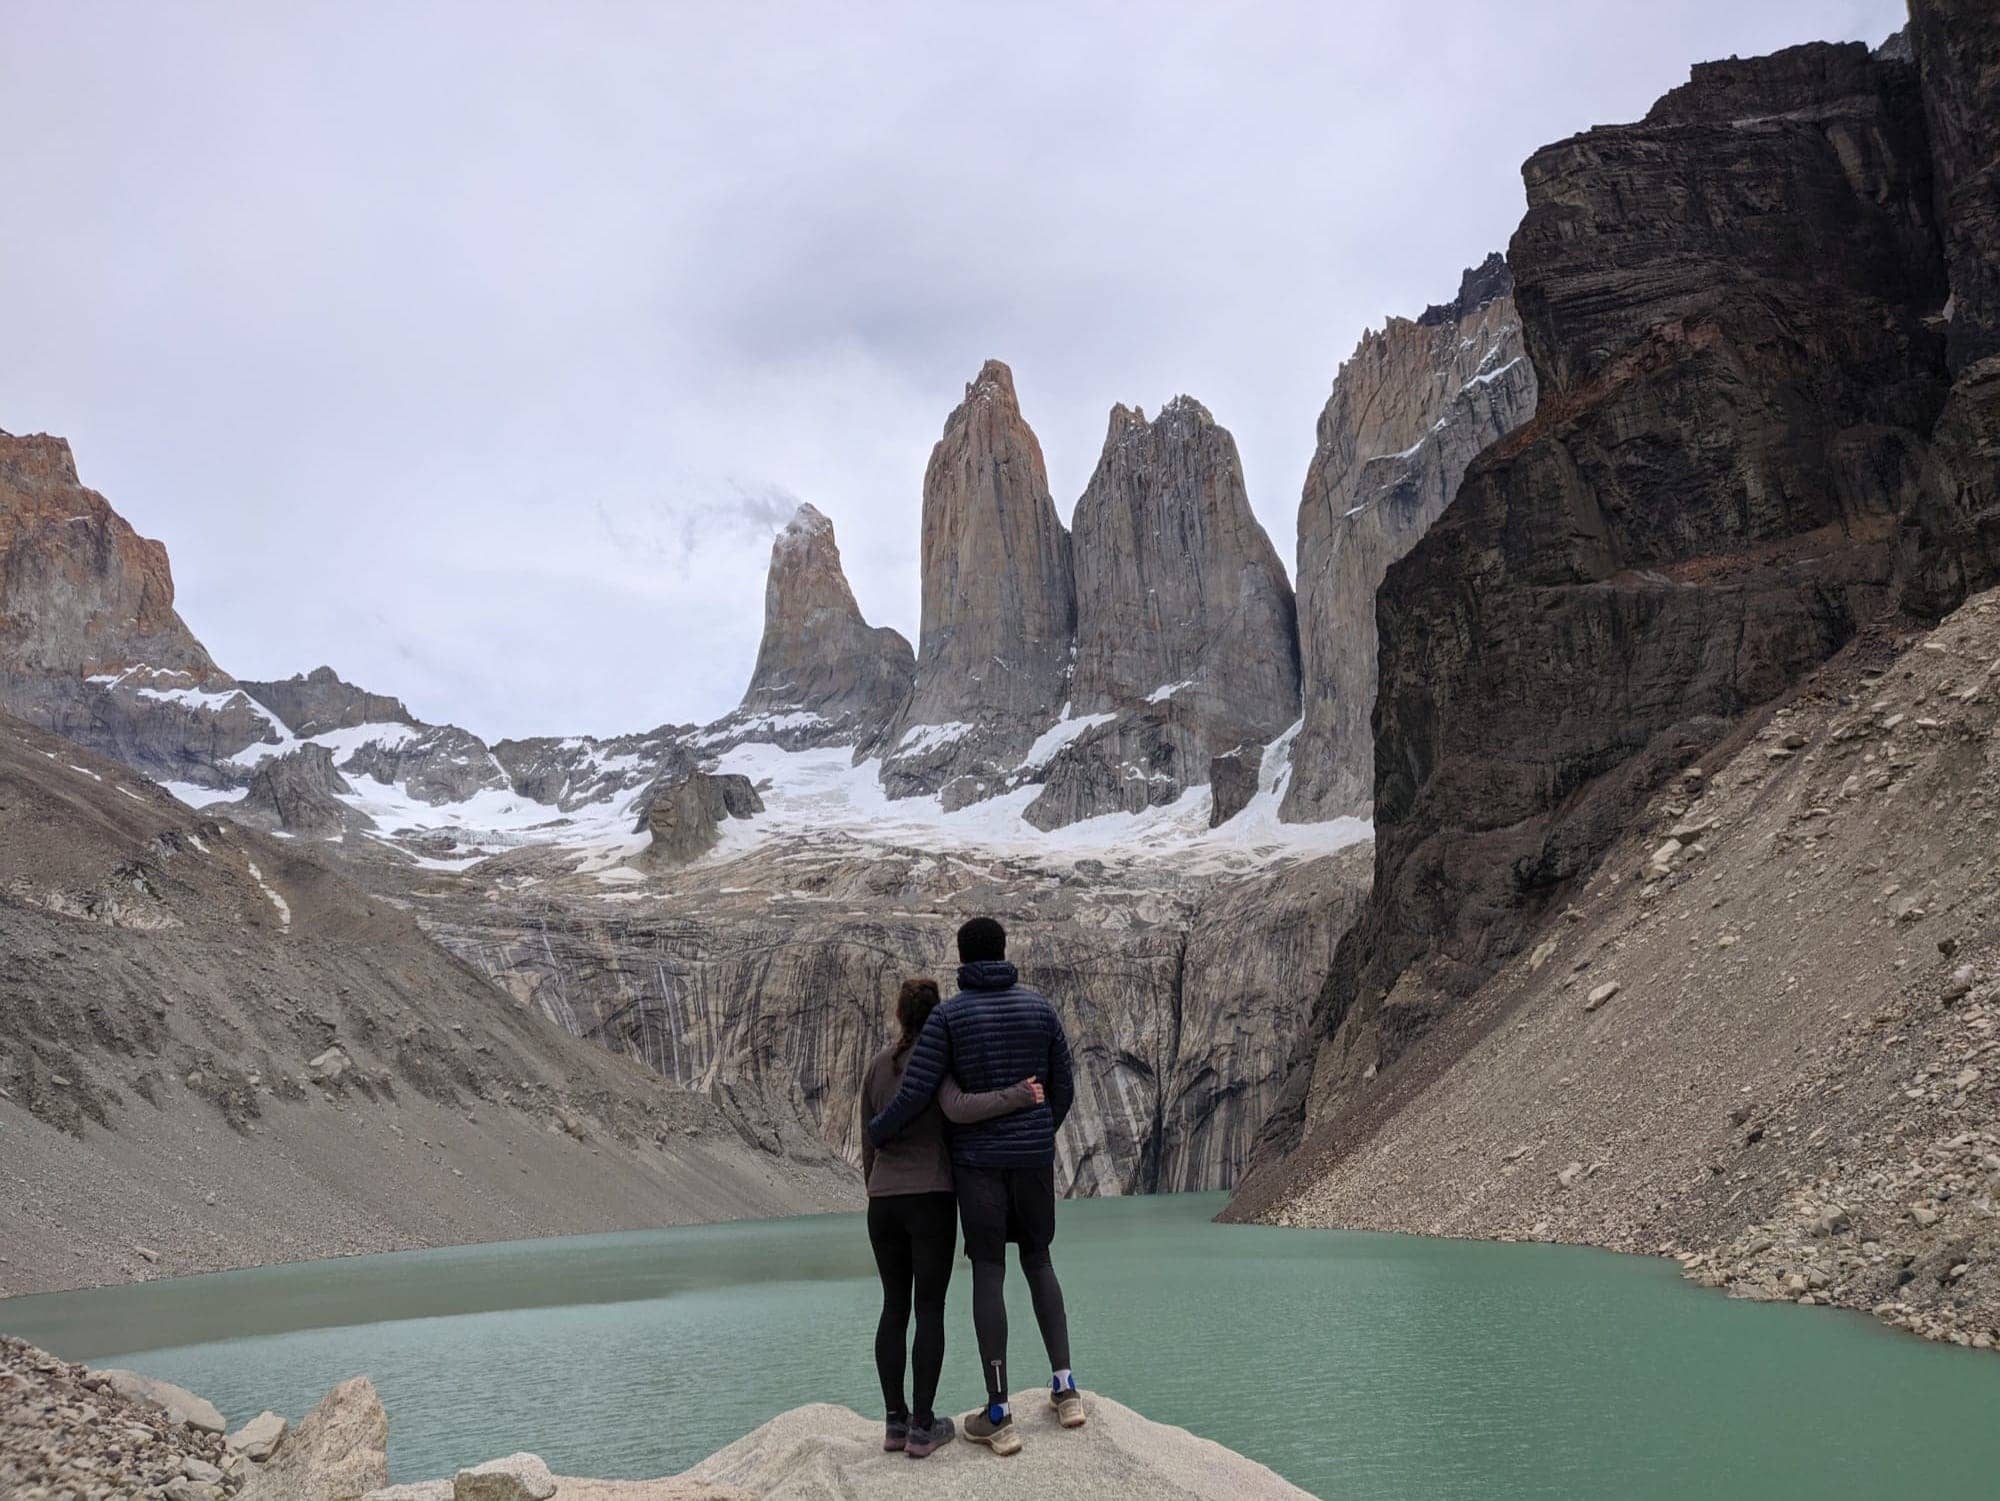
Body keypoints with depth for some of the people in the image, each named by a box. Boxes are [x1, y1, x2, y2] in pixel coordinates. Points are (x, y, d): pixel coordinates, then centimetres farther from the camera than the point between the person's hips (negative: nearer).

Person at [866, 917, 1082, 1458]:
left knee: (988, 1274, 3)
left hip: (978, 1158, -3)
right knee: (1037, 1262, 21)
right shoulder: (1040, 1006, 1)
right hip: (1034, 1156, 3)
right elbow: (1063, 1088, 6)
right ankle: (1064, 1384, 13)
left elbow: (913, 1096, -13)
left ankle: (998, 1417, 3)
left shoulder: (948, 1015, -9)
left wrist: (875, 1133, 8)